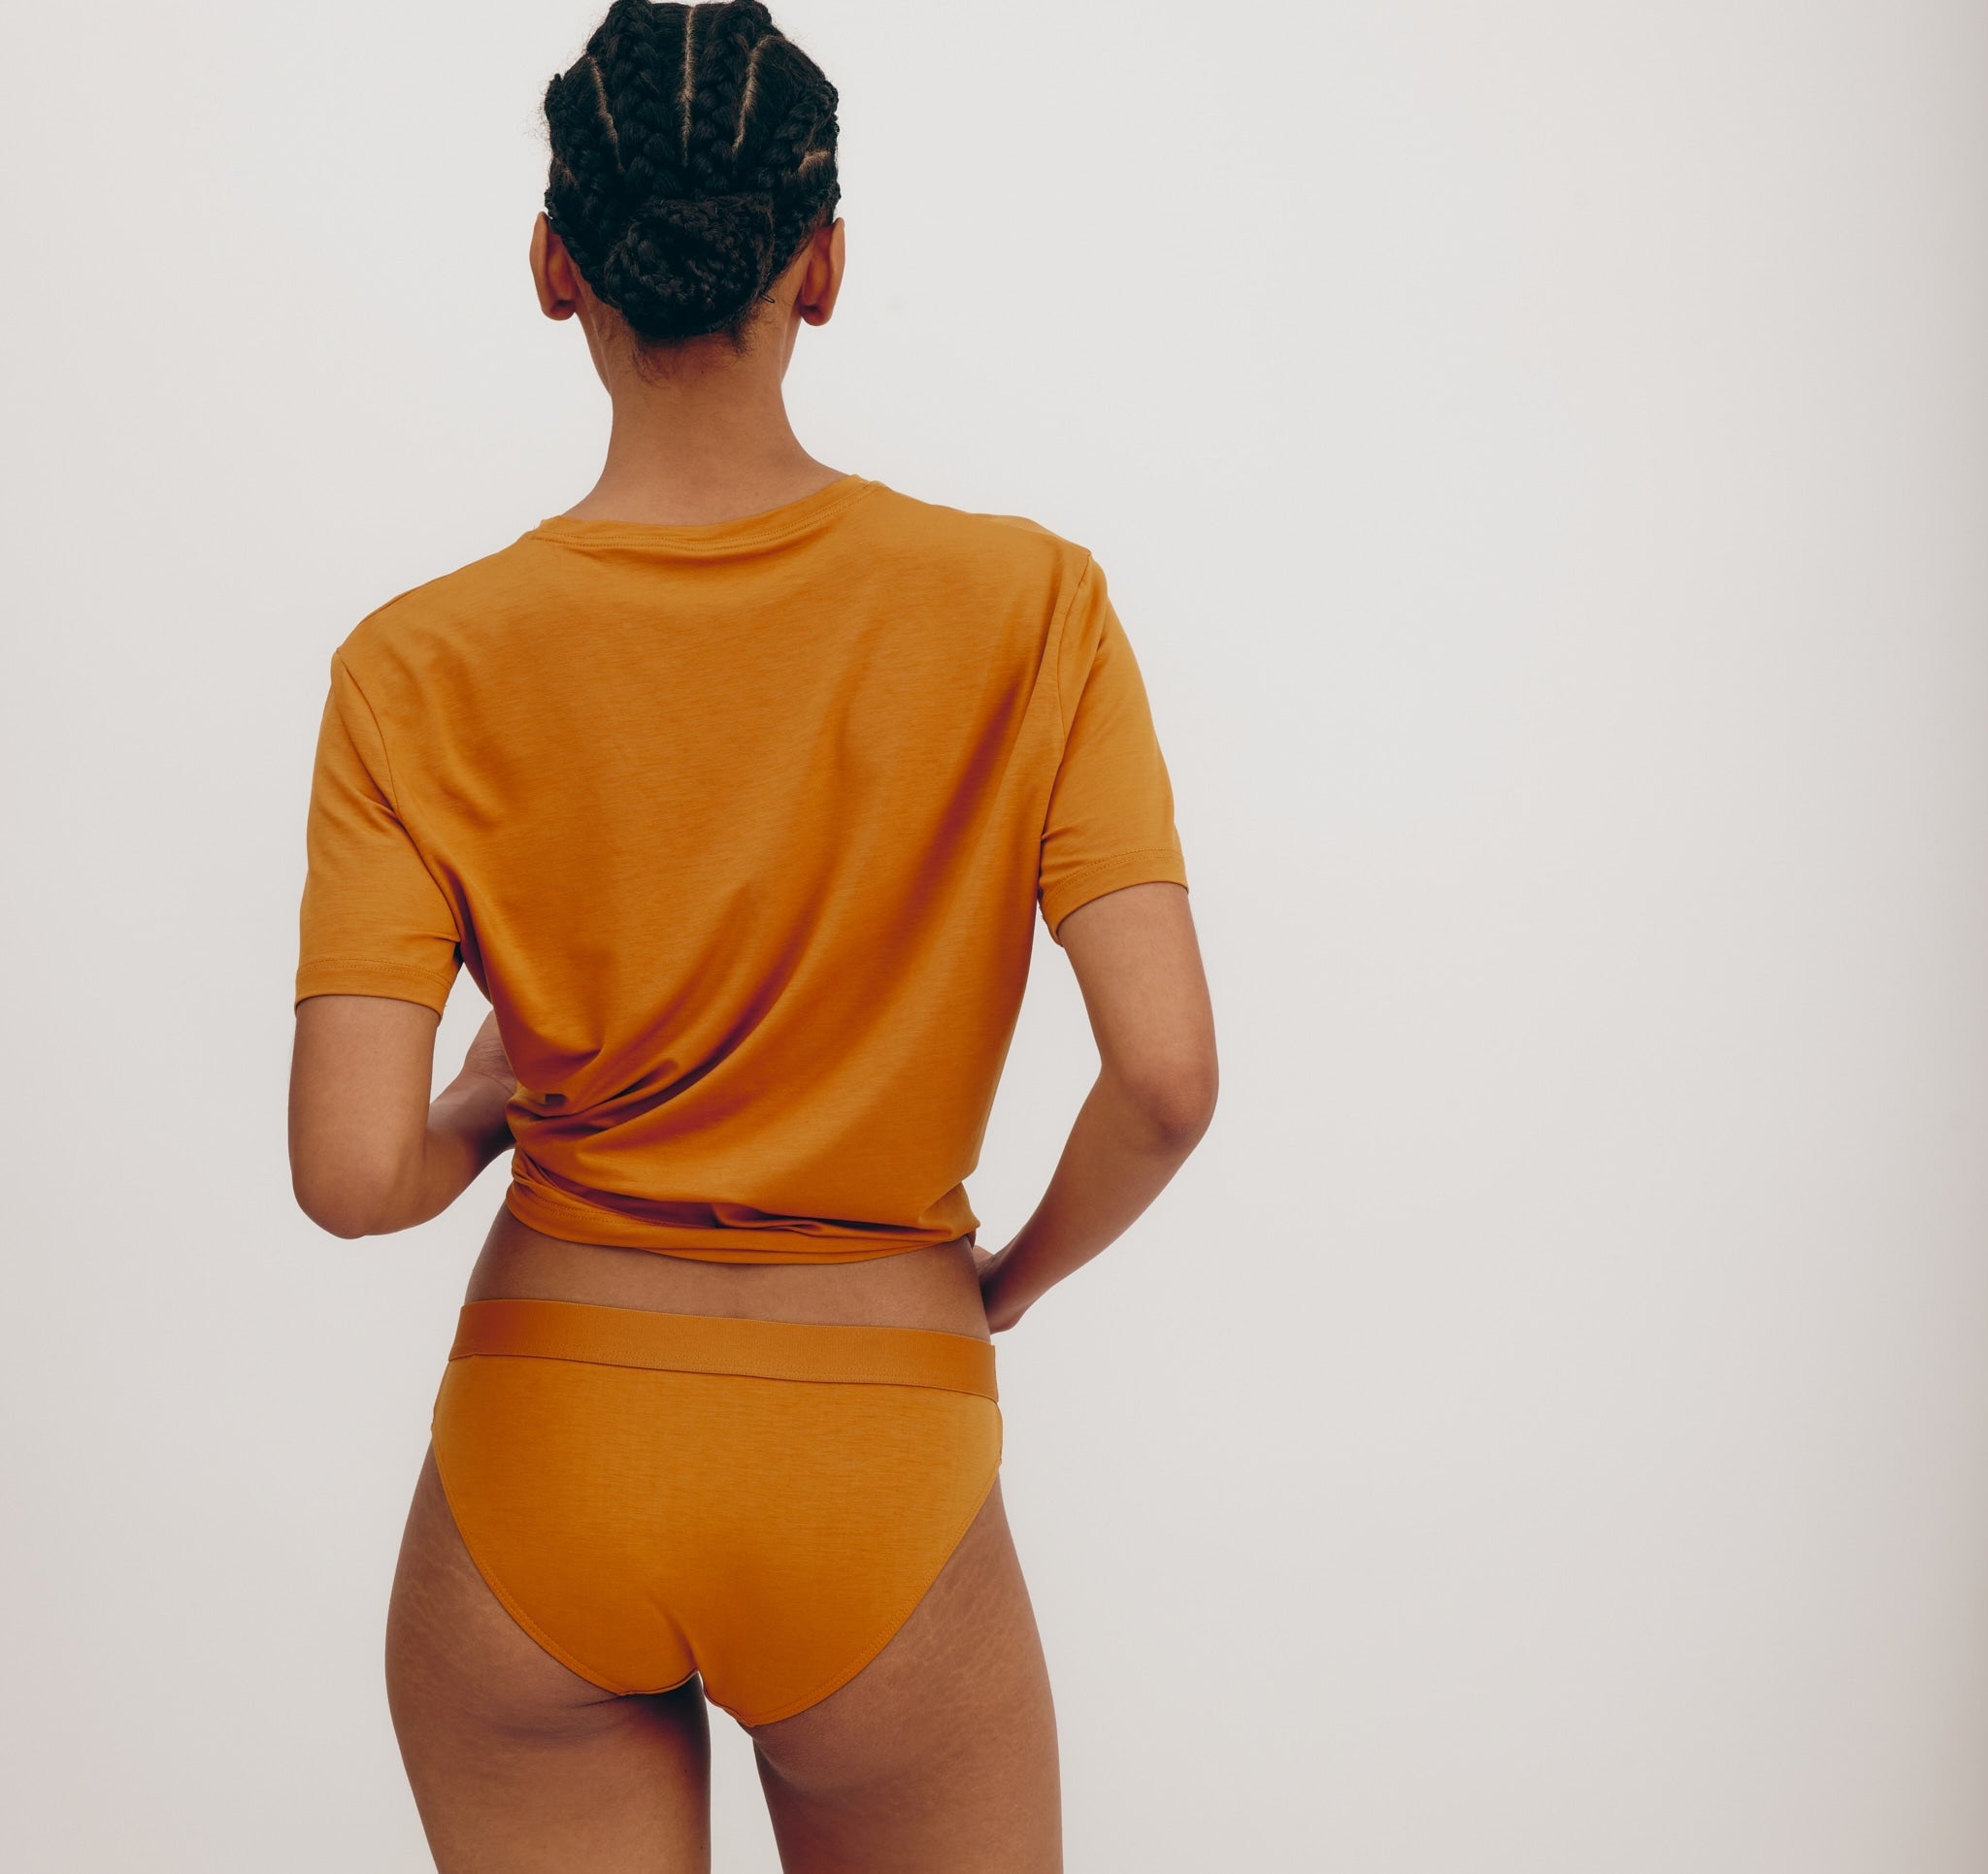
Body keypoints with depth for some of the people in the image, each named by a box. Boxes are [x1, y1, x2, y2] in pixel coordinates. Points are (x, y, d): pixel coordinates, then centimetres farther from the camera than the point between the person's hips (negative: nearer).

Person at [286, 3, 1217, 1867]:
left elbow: (351, 1177, -15)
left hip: (540, 1454, 1)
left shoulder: (425, 669, -9)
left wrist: (488, 1111, 7)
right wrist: (1011, 1275, 4)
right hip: (878, 1469, 0)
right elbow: (1169, 1079, -15)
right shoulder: (1025, 609, -10)